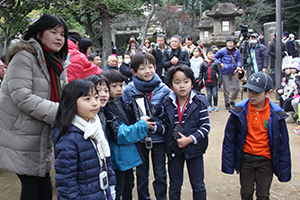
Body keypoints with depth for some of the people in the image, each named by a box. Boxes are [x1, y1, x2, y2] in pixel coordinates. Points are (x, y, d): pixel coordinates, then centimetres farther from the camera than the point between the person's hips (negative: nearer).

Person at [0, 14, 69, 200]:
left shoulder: (58, 64, 14)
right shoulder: (24, 57, -13)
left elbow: (62, 97, 15)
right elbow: (22, 96, -22)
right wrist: (58, 113, -24)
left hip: (43, 134, 8)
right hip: (20, 134, -7)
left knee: (44, 185, 9)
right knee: (31, 183, -3)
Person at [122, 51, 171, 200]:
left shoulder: (164, 90, -8)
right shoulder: (128, 90, -8)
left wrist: (155, 128, -18)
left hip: (159, 138, 0)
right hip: (139, 139, 1)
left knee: (160, 174, 13)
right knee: (141, 173, 17)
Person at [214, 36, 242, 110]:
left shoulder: (237, 51, -2)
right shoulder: (222, 51, -10)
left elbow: (239, 60, 9)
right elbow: (215, 57, 2)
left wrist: (238, 66, -9)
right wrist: (220, 63, -10)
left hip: (234, 72, 3)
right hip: (225, 73, -3)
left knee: (237, 88, 2)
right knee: (226, 89, 4)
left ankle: (232, 101, 26)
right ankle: (227, 104, 22)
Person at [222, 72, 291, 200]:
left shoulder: (276, 115, -9)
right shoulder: (239, 111, -10)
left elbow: (283, 143, 0)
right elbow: (229, 139, -3)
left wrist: (284, 170, 2)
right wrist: (227, 164, -3)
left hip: (266, 160, 0)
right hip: (245, 158, 1)